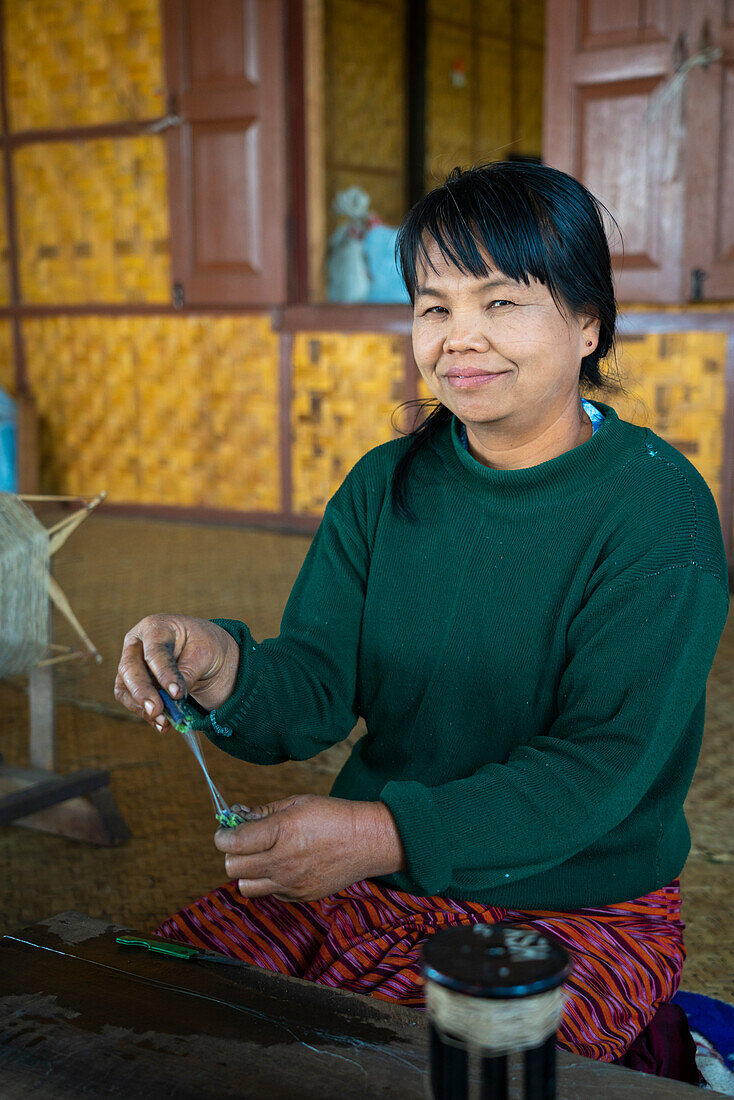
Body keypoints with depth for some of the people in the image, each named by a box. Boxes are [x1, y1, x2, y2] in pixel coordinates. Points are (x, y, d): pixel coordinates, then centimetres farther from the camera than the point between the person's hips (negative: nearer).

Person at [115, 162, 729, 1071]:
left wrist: (385, 832, -32)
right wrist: (225, 672, -27)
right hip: (373, 876, 5)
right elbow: (315, 690, -3)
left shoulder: (655, 506, -13)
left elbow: (602, 764, -20)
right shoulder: (385, 485, 3)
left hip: (579, 908, -4)